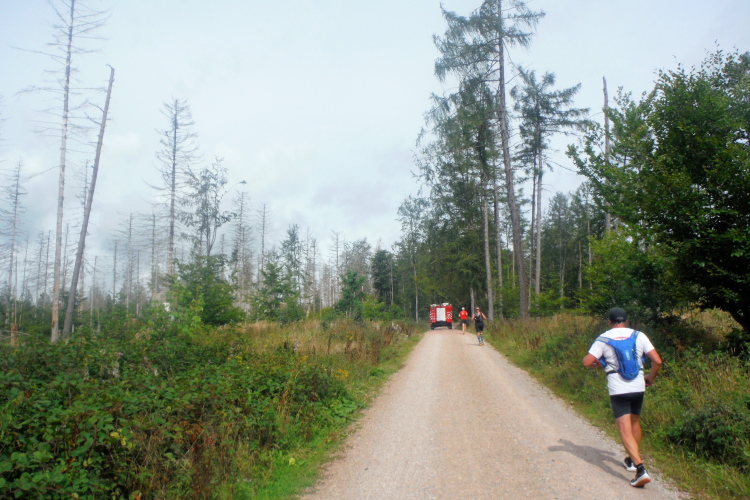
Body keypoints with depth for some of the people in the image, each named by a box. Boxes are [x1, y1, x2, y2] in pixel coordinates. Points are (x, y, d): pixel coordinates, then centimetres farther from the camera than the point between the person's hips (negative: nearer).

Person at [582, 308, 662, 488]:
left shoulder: (604, 338, -2)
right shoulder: (639, 336, 3)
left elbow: (587, 362, -7)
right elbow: (657, 361, -3)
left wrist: (597, 363, 15)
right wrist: (650, 378, 15)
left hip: (618, 390, -4)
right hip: (638, 387, 4)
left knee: (625, 429, -5)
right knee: (635, 422, 23)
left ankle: (641, 469, -18)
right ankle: (632, 460, 38)